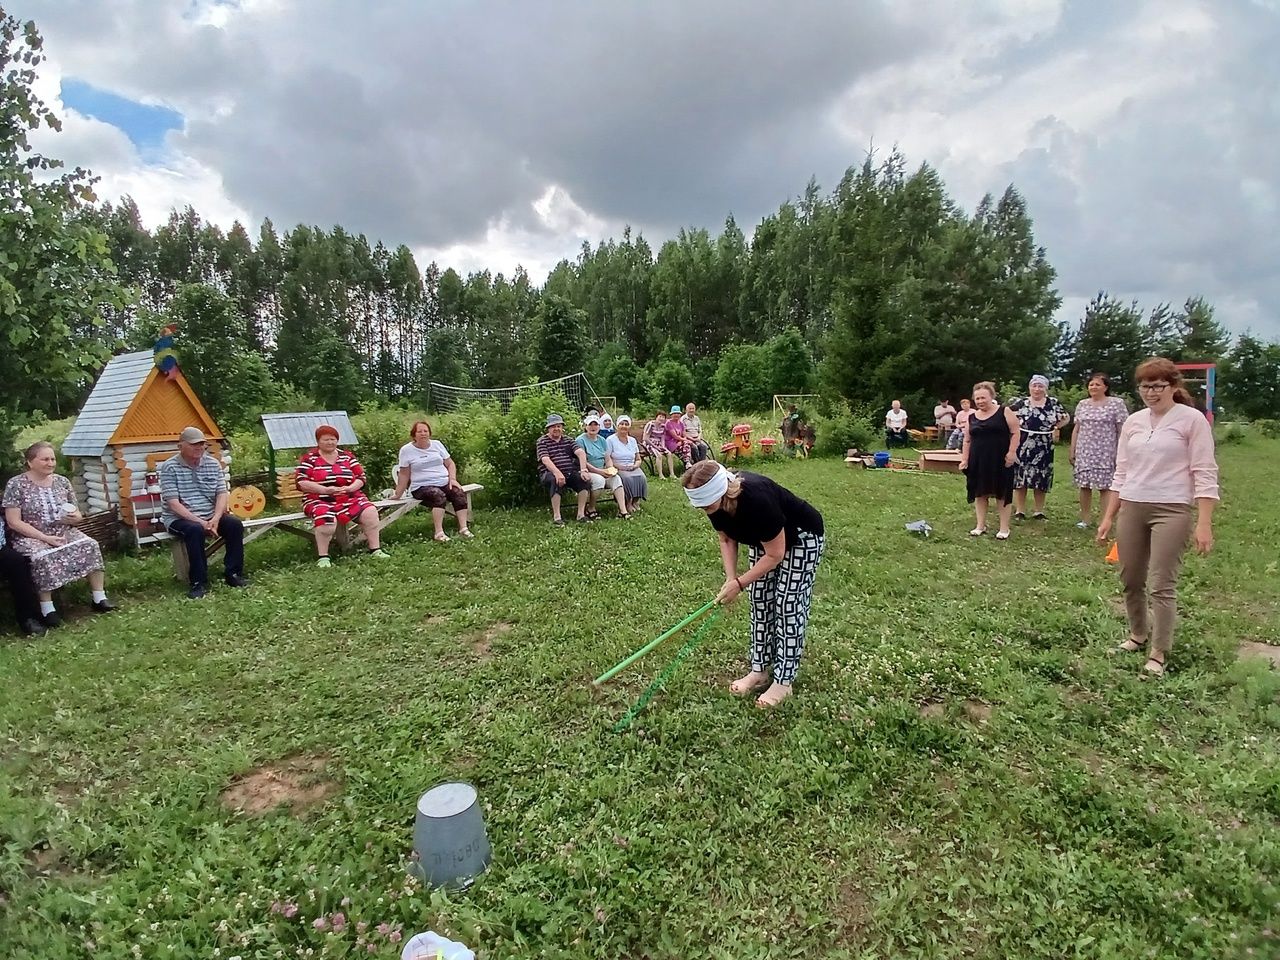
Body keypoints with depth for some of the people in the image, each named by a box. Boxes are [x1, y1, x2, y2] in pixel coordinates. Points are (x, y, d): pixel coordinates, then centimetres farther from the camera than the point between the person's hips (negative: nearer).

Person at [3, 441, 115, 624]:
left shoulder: (62, 481, 8)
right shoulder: (16, 485, -5)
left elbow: (77, 514, 15)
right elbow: (13, 522, -10)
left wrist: (76, 517, -11)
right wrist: (45, 537, -20)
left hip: (64, 533, 4)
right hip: (31, 537, -4)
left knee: (90, 545, -23)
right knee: (43, 556, -35)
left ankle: (99, 598, -20)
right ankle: (47, 610, -27)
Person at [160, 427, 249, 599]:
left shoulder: (213, 464, 4)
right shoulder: (169, 467, -9)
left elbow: (222, 494, 0)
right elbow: (173, 504, -16)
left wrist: (215, 519, -18)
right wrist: (200, 521, -25)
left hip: (210, 516, 4)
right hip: (179, 518, -4)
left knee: (235, 524, -22)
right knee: (195, 530, -35)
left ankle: (232, 573, -10)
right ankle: (198, 582, -25)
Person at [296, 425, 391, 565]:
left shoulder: (347, 456, 12)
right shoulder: (309, 458, 3)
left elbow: (361, 477, 8)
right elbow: (301, 483, -7)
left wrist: (350, 488, -13)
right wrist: (325, 489, -20)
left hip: (350, 498, 3)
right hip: (320, 501, -3)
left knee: (370, 512, -22)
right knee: (326, 520, -36)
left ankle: (375, 549, -11)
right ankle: (323, 557, -23)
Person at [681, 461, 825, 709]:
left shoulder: (756, 499, -41)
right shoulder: (717, 504, -21)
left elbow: (775, 554, -29)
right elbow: (727, 539, -2)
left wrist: (739, 584, -25)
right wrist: (730, 578, -15)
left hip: (802, 538, -7)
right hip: (763, 539, 7)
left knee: (788, 606, -5)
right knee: (760, 603, 6)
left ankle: (783, 681, 5)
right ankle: (760, 670, 17)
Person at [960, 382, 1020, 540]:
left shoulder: (1004, 412, -3)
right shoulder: (972, 417, 8)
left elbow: (1015, 432, -6)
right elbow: (967, 441, 12)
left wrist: (1011, 452, -15)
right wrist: (964, 459, 4)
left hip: (1000, 460, -4)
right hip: (978, 461, 4)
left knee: (1002, 492, 3)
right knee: (980, 492, 8)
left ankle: (1004, 528, 12)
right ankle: (981, 525, 19)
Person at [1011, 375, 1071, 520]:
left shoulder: (1053, 403, 2)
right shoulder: (1021, 403, -1)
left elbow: (1066, 418, 13)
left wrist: (1055, 429, 2)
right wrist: (1016, 426, -4)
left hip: (1044, 448, 1)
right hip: (1023, 446, -1)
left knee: (1041, 479, 7)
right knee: (1020, 477, 0)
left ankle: (1039, 511, 17)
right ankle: (1020, 511, 8)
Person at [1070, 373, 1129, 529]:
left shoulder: (1116, 403, -2)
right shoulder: (1082, 404, 12)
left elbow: (1122, 430, -3)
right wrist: (1072, 452, 11)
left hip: (1105, 454, -4)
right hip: (1084, 453, 4)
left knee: (1104, 487, -5)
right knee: (1084, 486, 6)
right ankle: (1084, 520, 15)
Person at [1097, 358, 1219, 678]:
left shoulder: (1192, 419, -4)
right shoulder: (1133, 422, 9)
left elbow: (1204, 474, -7)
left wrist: (1204, 523, -13)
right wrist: (1108, 517, 11)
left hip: (1171, 511, -5)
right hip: (1131, 509, 5)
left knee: (1161, 586, -3)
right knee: (1130, 580, 13)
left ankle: (1158, 654, 8)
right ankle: (1137, 635, 32)